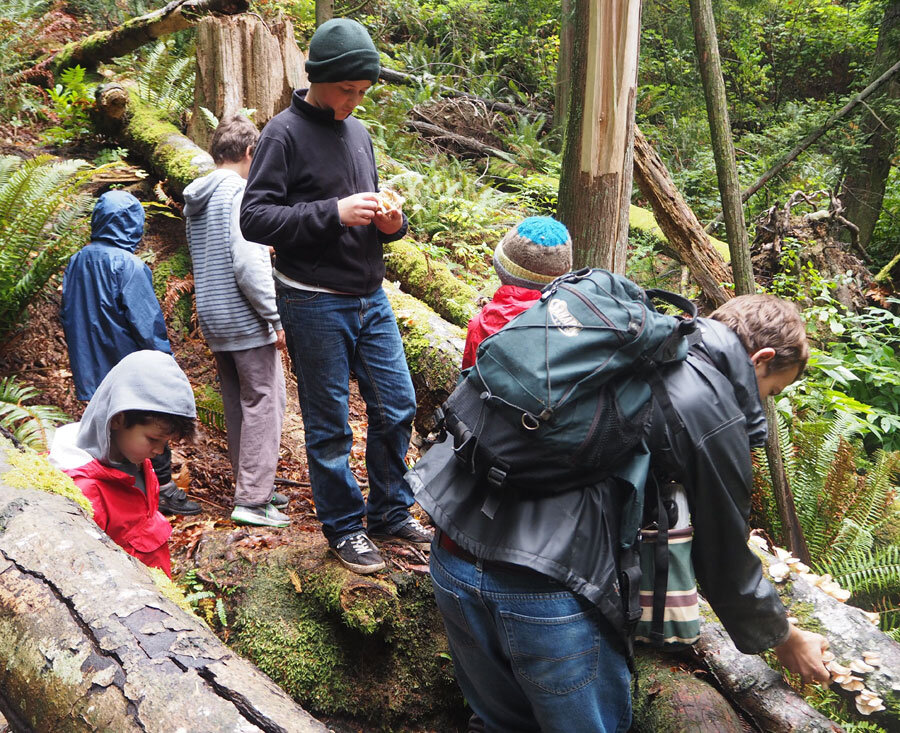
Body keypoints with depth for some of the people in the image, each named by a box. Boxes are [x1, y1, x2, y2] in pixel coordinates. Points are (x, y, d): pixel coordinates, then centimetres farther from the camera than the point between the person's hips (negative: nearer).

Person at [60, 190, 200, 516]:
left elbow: (67, 315, 14)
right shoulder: (128, 265, -17)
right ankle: (163, 489, 14)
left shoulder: (76, 262, 6)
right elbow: (147, 321, -17)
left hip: (92, 371, 7)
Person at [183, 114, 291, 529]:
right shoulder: (240, 192, -13)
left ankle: (251, 487, 24)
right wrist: (275, 318, -16)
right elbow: (248, 264, -21)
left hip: (214, 320, 9)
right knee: (264, 403, -4)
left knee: (238, 405, 14)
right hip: (246, 320, -9)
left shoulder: (195, 199, 14)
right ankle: (253, 498, -3)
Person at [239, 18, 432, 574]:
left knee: (397, 407, 10)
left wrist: (391, 223, -2)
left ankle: (392, 511, 27)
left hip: (371, 298, 7)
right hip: (315, 304, -6)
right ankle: (345, 527, 20)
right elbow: (255, 217, -15)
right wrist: (333, 213, -23)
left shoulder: (359, 132, 12)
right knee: (330, 426, 4)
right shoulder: (286, 133, -8)